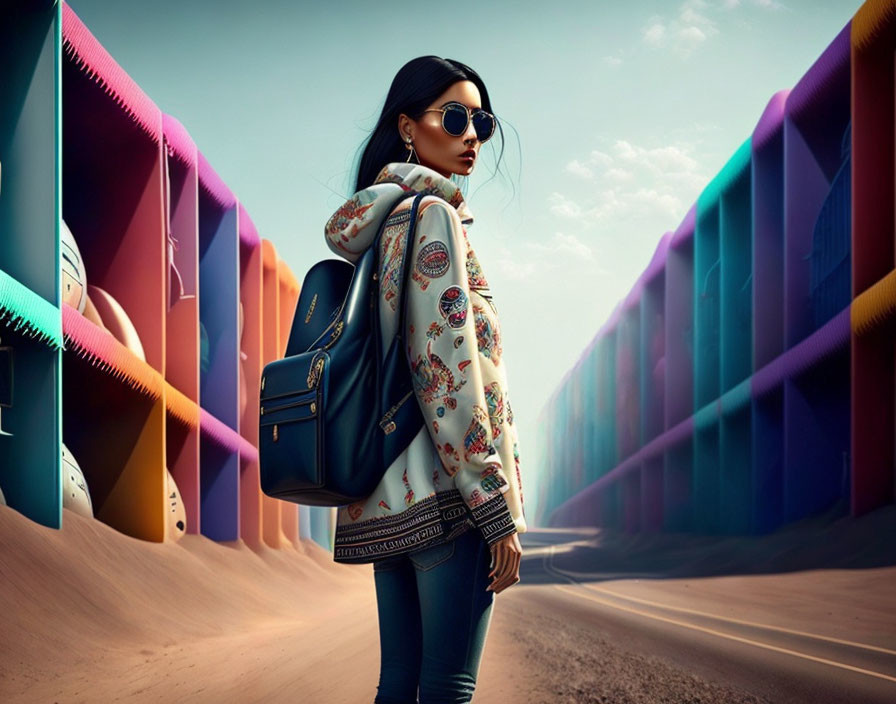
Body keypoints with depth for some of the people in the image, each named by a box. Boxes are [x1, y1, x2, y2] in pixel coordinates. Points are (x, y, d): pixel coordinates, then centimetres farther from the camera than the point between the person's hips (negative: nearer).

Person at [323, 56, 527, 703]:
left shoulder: (373, 226, 19)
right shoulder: (433, 216, -8)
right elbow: (446, 370, -15)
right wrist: (499, 512, -16)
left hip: (383, 501, 9)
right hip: (444, 489, -9)